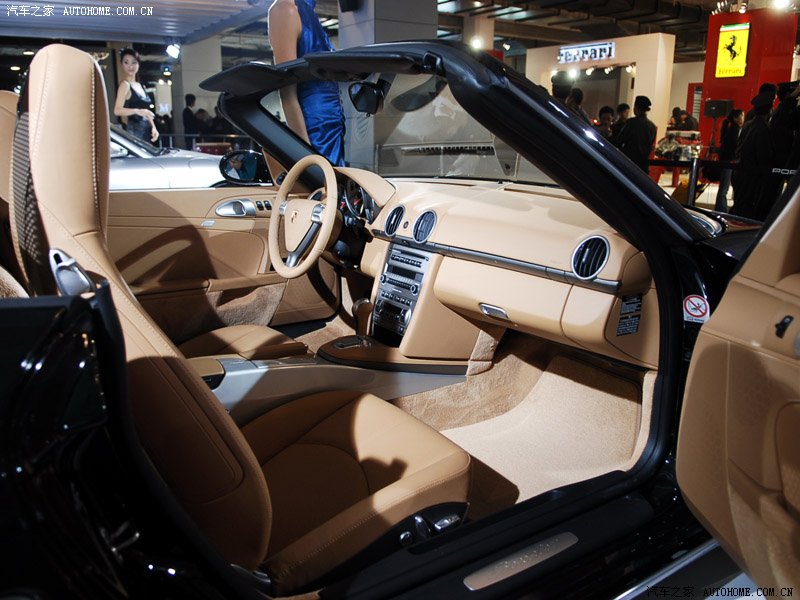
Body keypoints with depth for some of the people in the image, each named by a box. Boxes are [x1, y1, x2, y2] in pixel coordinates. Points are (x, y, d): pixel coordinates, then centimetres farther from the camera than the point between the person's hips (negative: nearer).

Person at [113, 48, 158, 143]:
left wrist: (153, 127, 8)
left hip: (146, 131, 8)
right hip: (133, 131, -8)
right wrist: (137, 111, -32)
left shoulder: (139, 85, 18)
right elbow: (117, 110, -19)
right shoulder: (125, 85, -6)